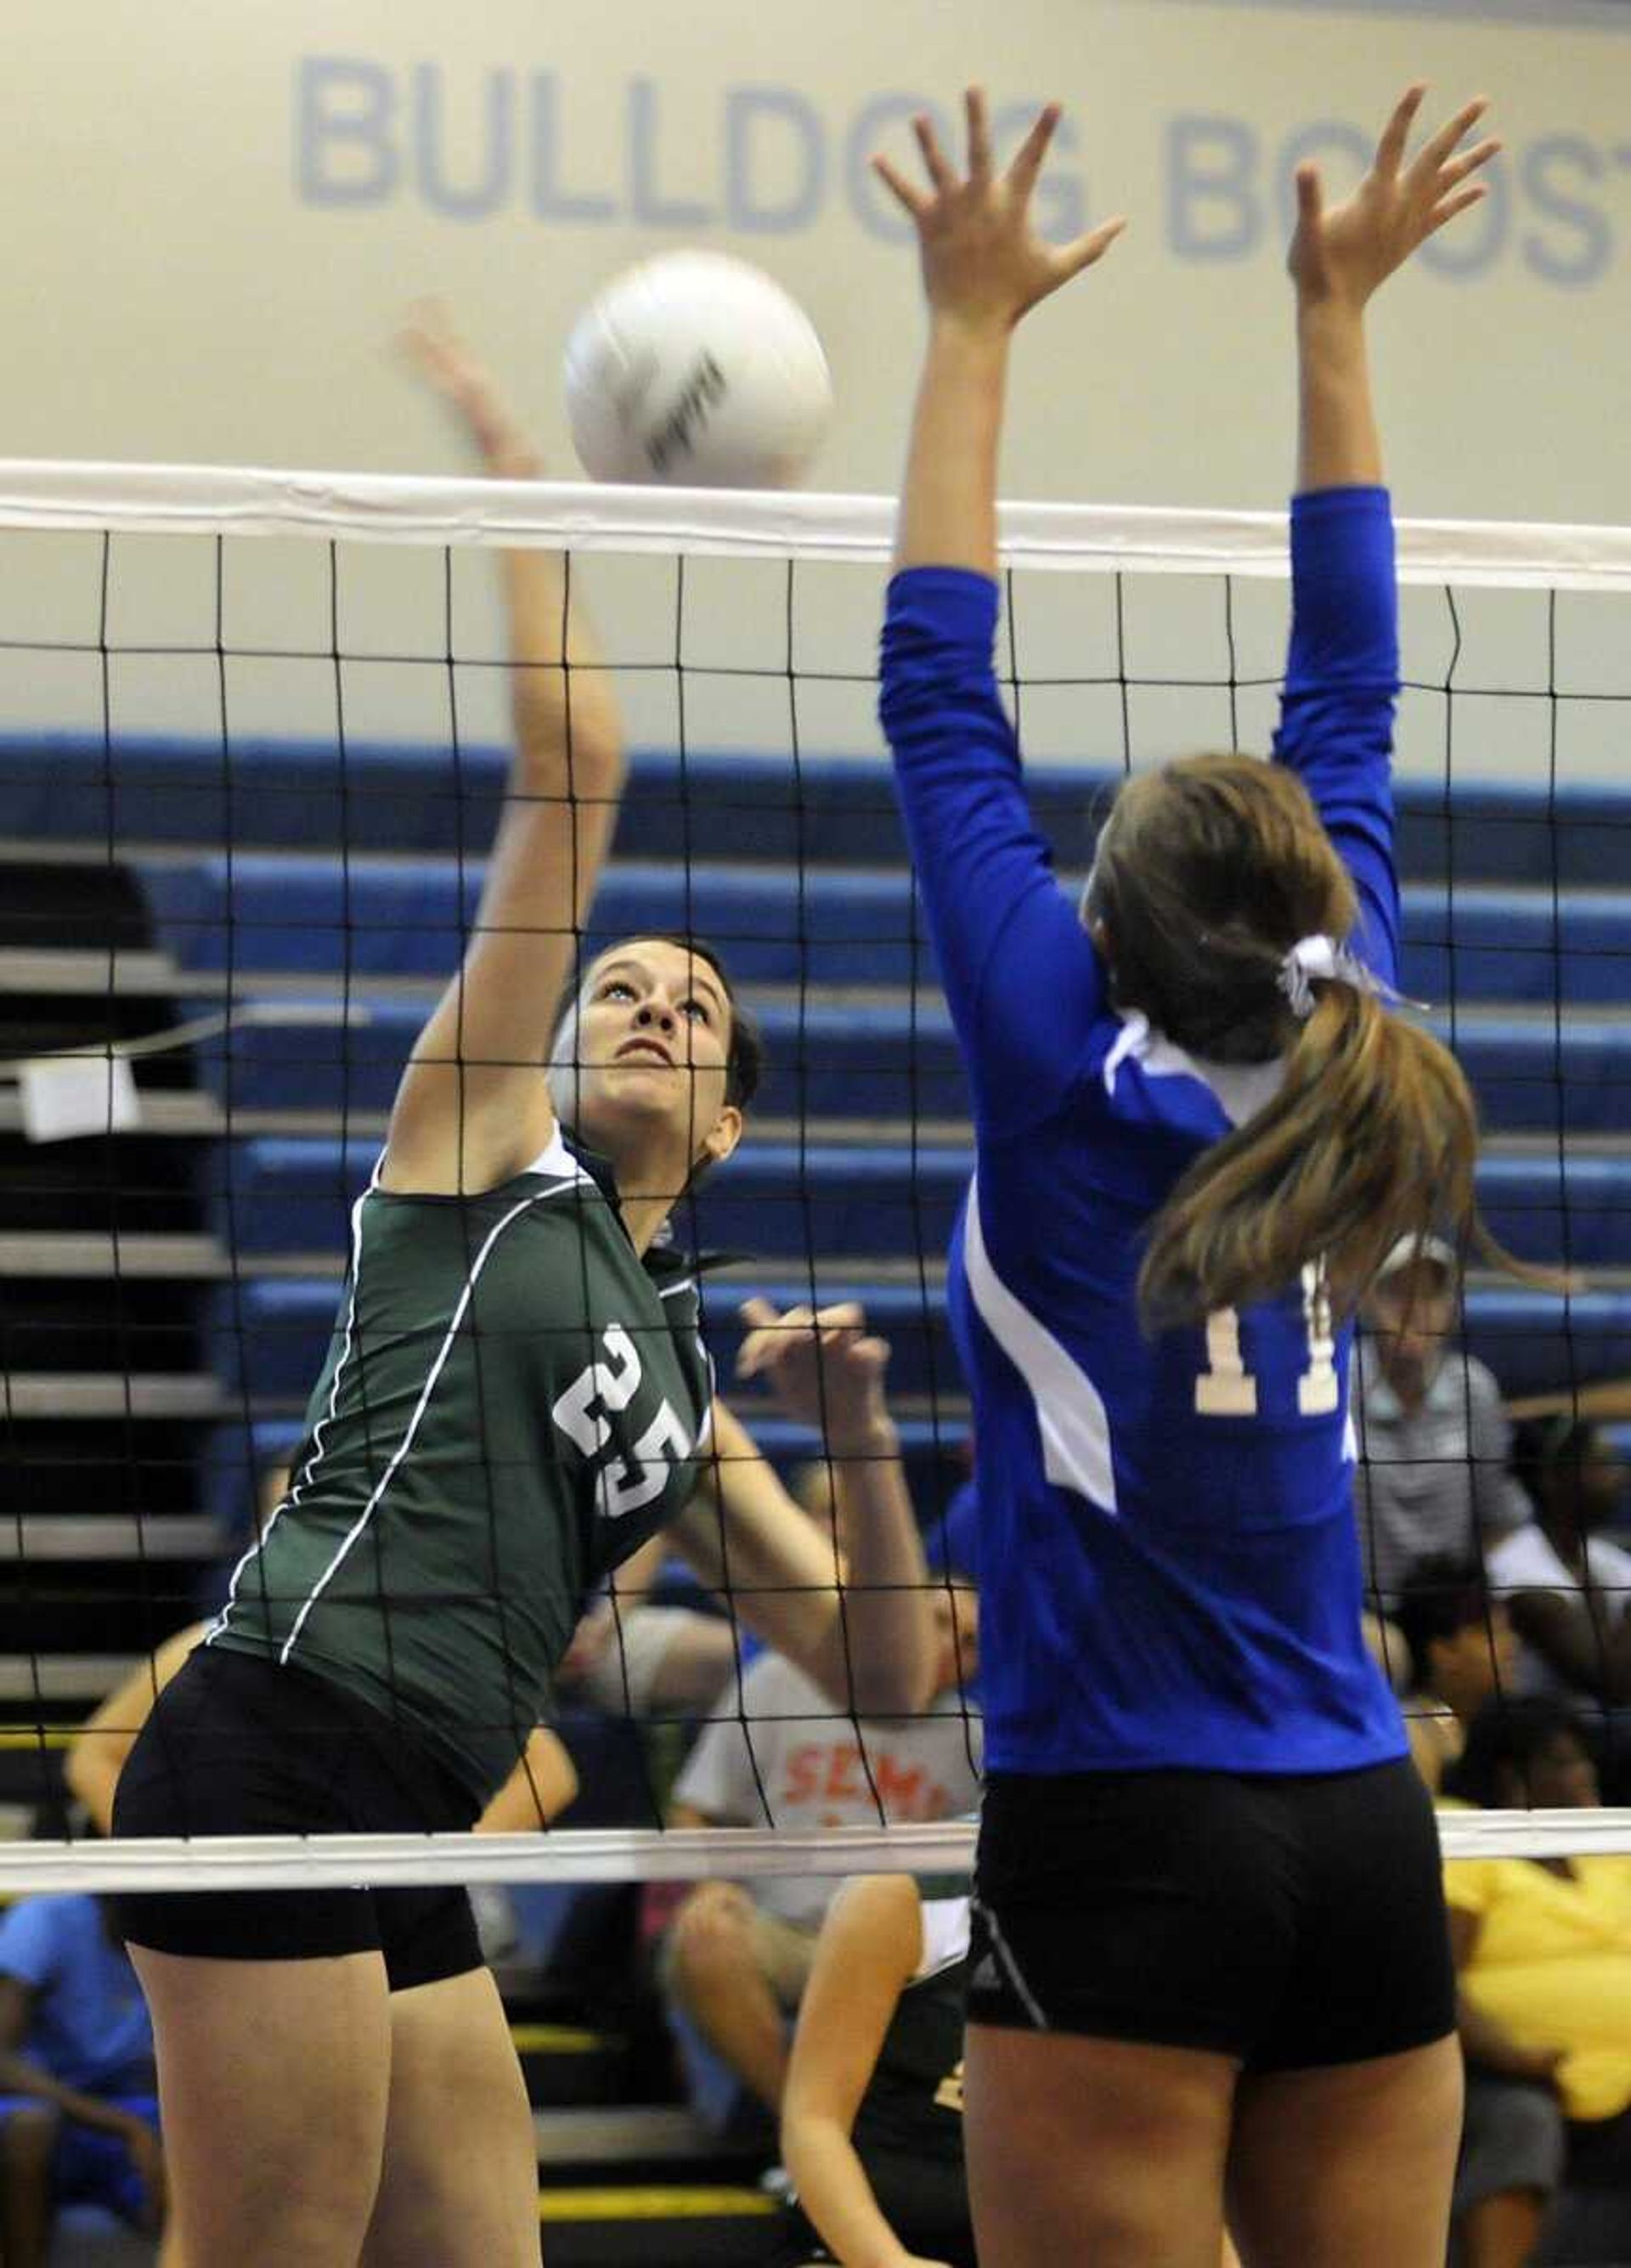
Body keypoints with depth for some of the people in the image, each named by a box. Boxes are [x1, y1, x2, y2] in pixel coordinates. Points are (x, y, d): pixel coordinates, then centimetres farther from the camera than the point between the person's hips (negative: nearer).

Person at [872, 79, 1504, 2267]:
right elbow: (1347, 692, 13)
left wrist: (975, 330, 3)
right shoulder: (1339, 1072, 4)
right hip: (1367, 1842, 5)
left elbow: (941, 697, -3)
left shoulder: (1073, 1082, -8)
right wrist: (1331, 317, 19)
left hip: (1124, 1854, -5)